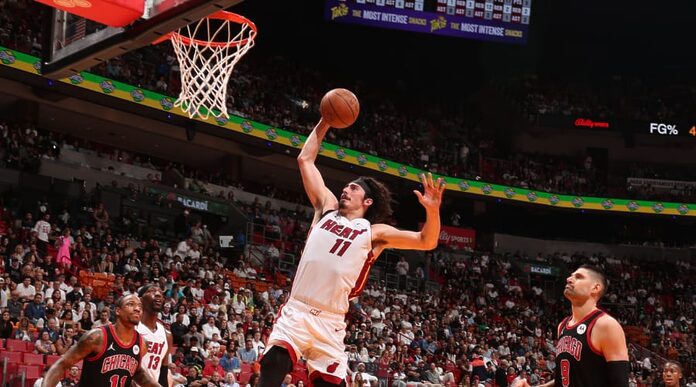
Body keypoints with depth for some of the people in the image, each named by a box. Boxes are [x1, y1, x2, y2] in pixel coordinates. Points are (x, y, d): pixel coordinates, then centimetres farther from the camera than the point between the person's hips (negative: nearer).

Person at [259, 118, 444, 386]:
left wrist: (432, 211, -14)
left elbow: (426, 242, 4)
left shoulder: (374, 232, 11)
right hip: (297, 310, 1)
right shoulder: (327, 208, 18)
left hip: (330, 322, -1)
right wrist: (324, 123, 22)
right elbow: (305, 159, 24)